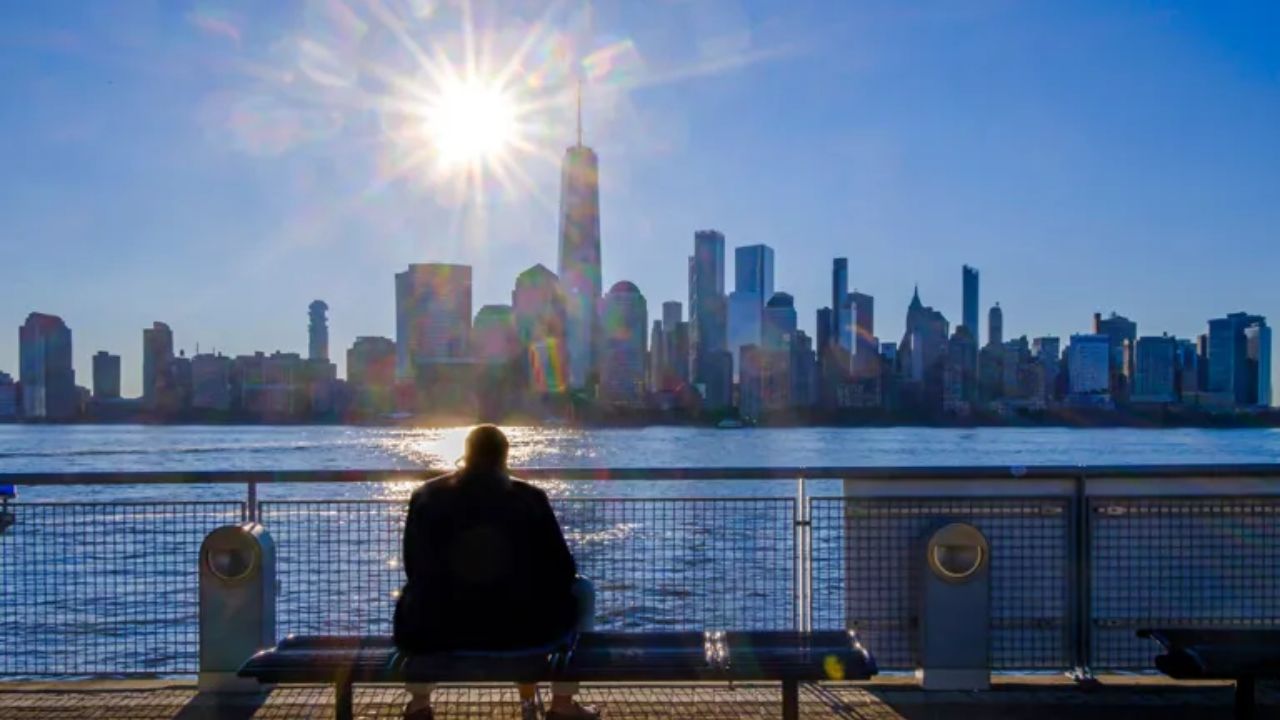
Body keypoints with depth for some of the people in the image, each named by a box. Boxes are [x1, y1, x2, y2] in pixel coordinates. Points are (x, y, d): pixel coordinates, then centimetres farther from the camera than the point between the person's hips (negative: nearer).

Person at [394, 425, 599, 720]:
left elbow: (415, 571, 9)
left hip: (438, 631, 2)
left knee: (412, 594, 36)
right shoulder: (531, 498, -6)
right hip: (521, 630, -1)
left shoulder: (426, 496, -2)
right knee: (580, 589, 26)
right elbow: (563, 571, -2)